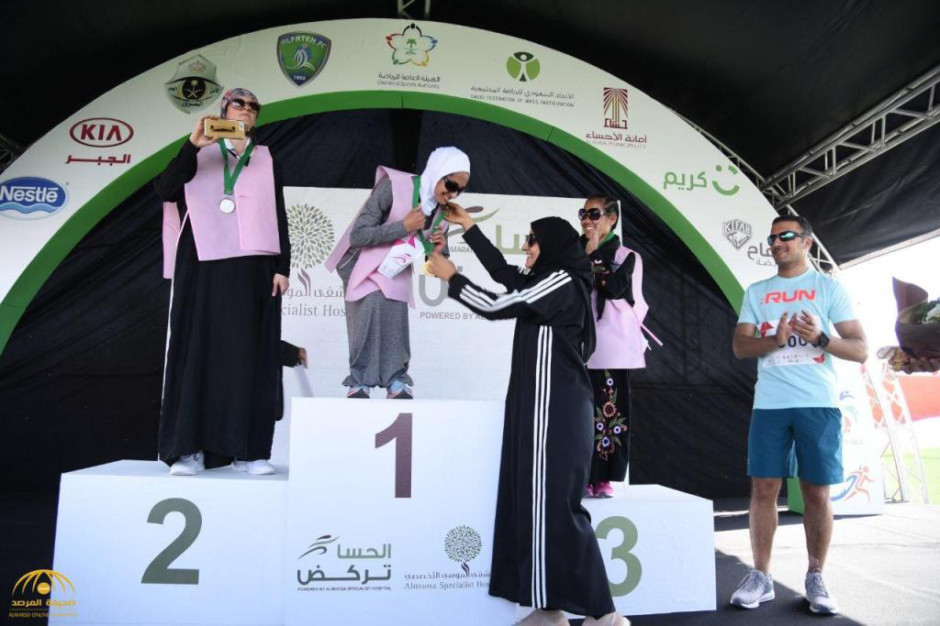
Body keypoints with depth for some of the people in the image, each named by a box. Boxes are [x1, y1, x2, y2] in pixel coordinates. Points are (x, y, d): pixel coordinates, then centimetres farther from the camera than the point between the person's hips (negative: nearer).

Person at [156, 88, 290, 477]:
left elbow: (279, 218, 11)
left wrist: (282, 267, 0)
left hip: (252, 269, 1)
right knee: (200, 349, -2)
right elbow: (166, 189, -4)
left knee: (248, 354, -2)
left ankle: (246, 449, 1)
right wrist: (193, 145, -13)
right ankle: (190, 449, 3)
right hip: (204, 266, -1)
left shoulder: (266, 161, 17)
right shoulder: (200, 154, 13)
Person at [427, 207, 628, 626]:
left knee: (553, 504, -8)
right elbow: (503, 273, 27)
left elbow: (494, 307, -12)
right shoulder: (547, 282, 17)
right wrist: (467, 226, 30)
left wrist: (451, 277, 1)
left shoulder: (562, 281, -10)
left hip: (555, 409, -10)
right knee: (535, 502, 7)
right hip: (542, 406, 10)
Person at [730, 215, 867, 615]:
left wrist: (820, 338, -17)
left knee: (817, 493, 2)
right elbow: (740, 346, 5)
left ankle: (815, 579, 17)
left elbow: (861, 350, 2)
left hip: (819, 404, -1)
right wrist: (775, 340, -14)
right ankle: (760, 577, 10)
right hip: (770, 404, 2)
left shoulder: (829, 288, 6)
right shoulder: (756, 292, 13)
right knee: (763, 489, 1)